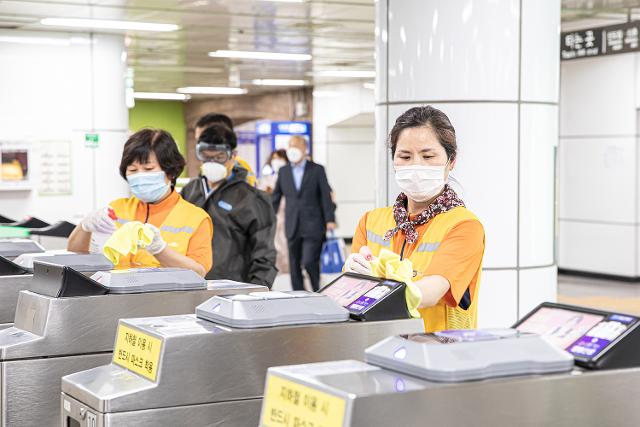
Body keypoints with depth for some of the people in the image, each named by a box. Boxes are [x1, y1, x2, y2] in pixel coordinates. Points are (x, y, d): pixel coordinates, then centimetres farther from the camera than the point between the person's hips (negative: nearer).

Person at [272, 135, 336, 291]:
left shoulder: (317, 170, 2)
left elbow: (326, 195, -2)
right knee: (294, 266, 5)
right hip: (292, 227, 4)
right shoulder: (283, 171, 11)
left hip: (312, 226, -4)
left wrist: (330, 220, -11)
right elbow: (276, 197, 15)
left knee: (309, 262, -13)